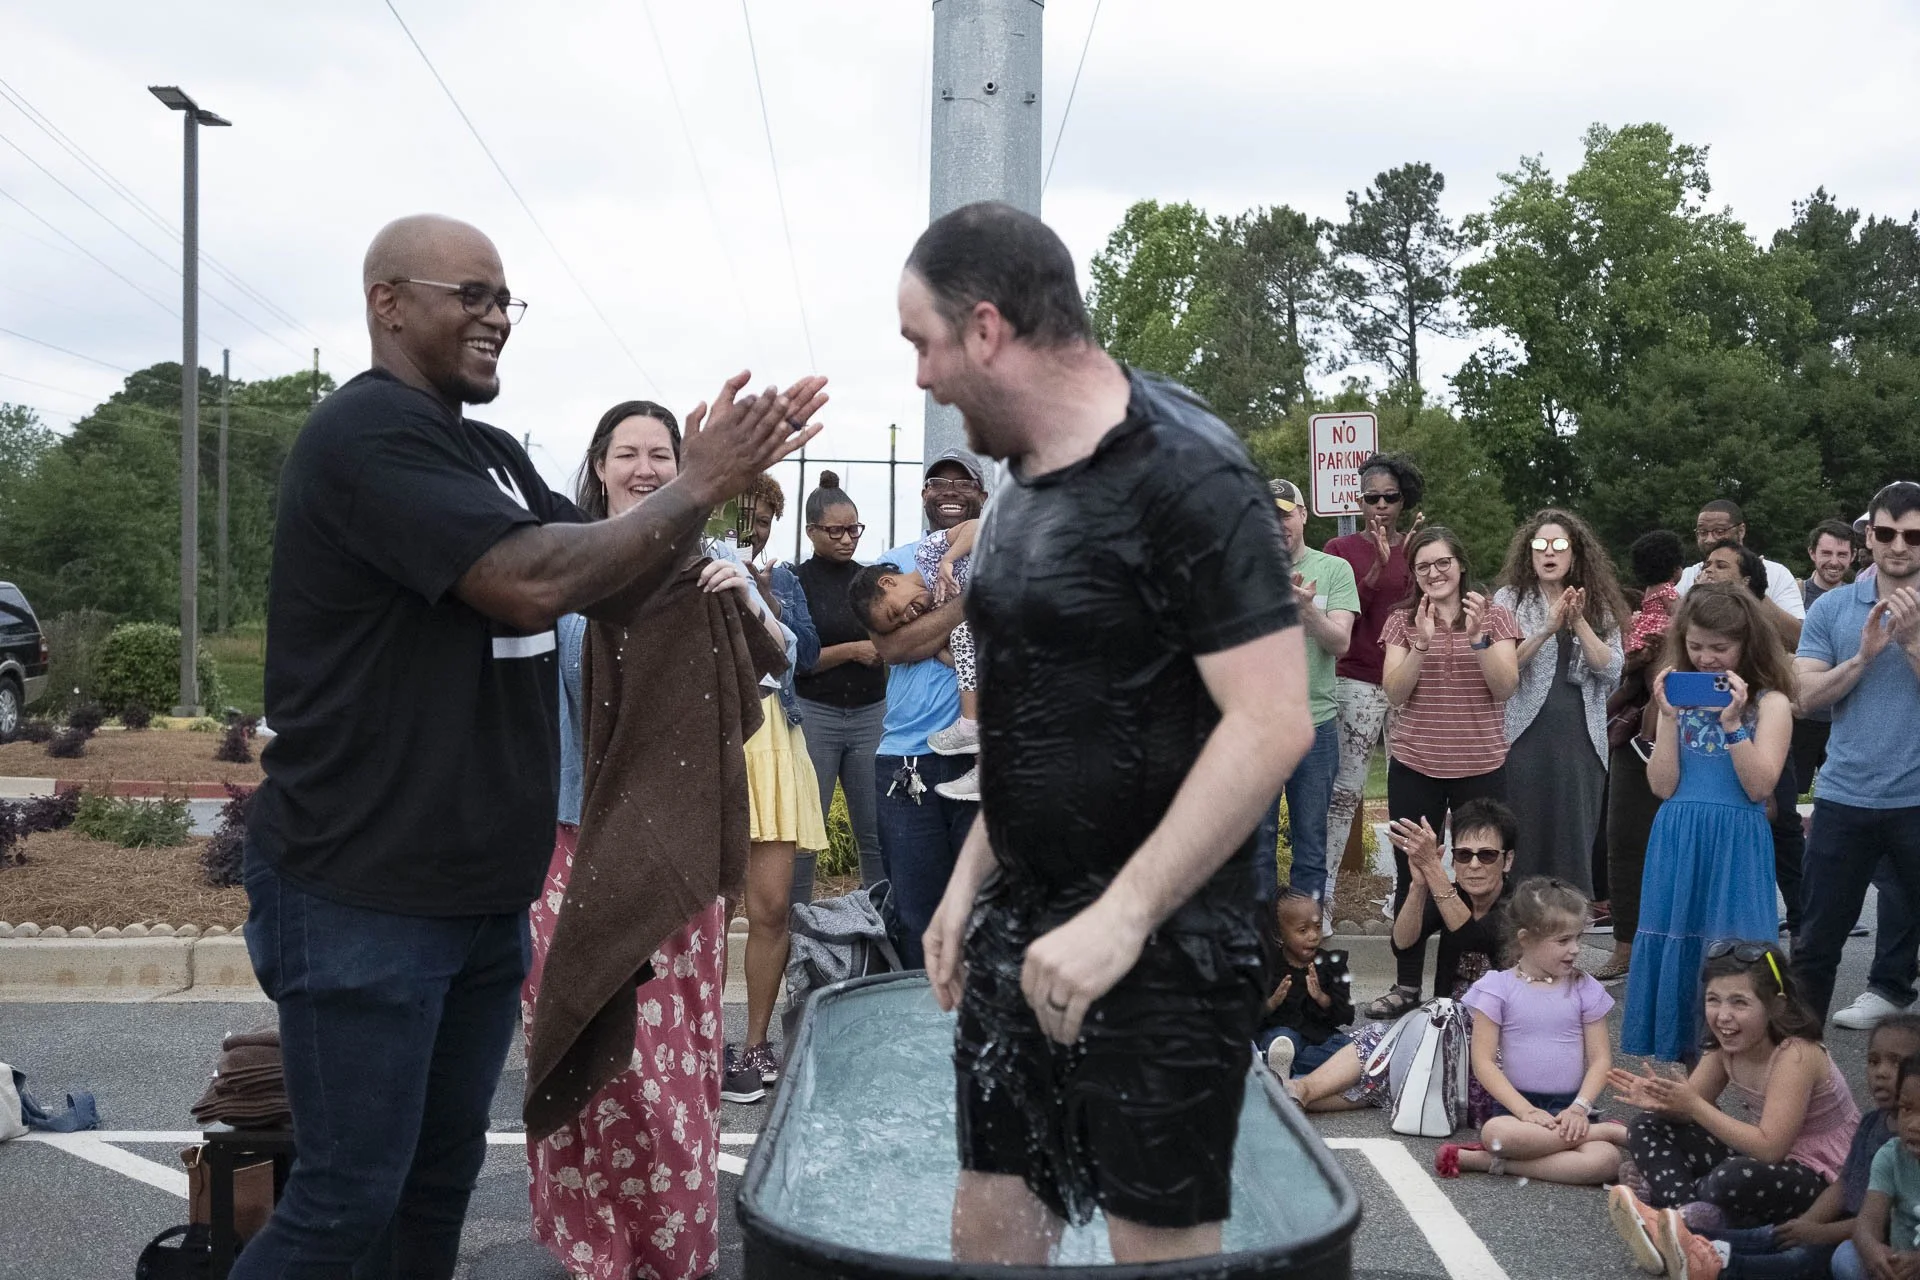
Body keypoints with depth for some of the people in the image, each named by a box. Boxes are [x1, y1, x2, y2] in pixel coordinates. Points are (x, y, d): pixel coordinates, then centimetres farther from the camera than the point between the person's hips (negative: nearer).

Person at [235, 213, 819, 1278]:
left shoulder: (490, 453, 13)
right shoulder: (367, 432, -16)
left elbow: (610, 587, 12)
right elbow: (531, 581, -27)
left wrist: (712, 478, -3)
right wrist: (698, 487, -19)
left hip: (480, 891, 9)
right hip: (363, 896, -9)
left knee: (442, 1177, 16)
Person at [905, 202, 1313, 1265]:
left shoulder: (1183, 472, -15)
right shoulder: (1025, 477, 11)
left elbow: (1273, 723, -21)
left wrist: (1123, 917, -23)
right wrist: (972, 878, 12)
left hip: (1158, 941, -8)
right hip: (1024, 932, 8)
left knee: (1160, 1244, 4)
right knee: (990, 1226, 13)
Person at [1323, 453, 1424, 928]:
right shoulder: (1341, 549, 5)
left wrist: (1410, 557, -9)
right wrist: (1378, 567, -16)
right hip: (1358, 682, -3)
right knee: (1345, 791, -8)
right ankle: (1323, 894, -5)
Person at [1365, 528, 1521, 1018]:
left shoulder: (1494, 616, 4)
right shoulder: (1403, 622, 6)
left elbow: (1506, 688, -6)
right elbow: (1395, 693, -4)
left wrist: (1478, 637, -19)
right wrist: (1421, 644, -18)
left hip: (1481, 766, -1)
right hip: (1414, 766, 1)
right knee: (1411, 876, 4)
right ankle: (1406, 984, 14)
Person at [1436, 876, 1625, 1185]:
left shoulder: (1585, 989, 7)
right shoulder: (1498, 988, -1)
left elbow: (1600, 1058, 5)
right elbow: (1483, 1061, -5)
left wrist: (1580, 1107, -12)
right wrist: (1525, 1111, -16)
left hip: (1570, 1105, 1)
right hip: (1517, 1103, -1)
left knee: (1606, 1161, -30)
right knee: (1494, 1131, -37)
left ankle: (1495, 1163, -20)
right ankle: (1606, 1130, -19)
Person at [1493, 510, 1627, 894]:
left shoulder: (1598, 607, 11)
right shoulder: (1510, 599, 4)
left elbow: (1611, 670, 0)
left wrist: (1579, 622, -10)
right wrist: (1548, 628, -18)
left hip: (1580, 740, 2)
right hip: (1525, 736, -2)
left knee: (1574, 846, 4)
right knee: (1522, 846, 0)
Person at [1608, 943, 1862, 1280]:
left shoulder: (1795, 1055, -26)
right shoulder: (1726, 1047, -4)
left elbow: (1769, 1148, -31)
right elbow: (1691, 1108, 2)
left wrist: (1694, 1105, -31)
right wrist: (1660, 1098, -22)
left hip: (1821, 1179, -8)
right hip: (1759, 1159, 9)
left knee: (1733, 1179, -41)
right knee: (1646, 1127, -3)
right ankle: (1683, 1222, -23)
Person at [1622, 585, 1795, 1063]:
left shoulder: (1769, 702, -1)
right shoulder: (1679, 695, 8)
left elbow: (1759, 786, -10)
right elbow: (1663, 786, 0)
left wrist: (1732, 722, -17)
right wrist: (1669, 718, -8)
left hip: (1736, 842, -3)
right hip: (1677, 841, 3)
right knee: (1673, 944, 6)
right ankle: (1669, 1048, 17)